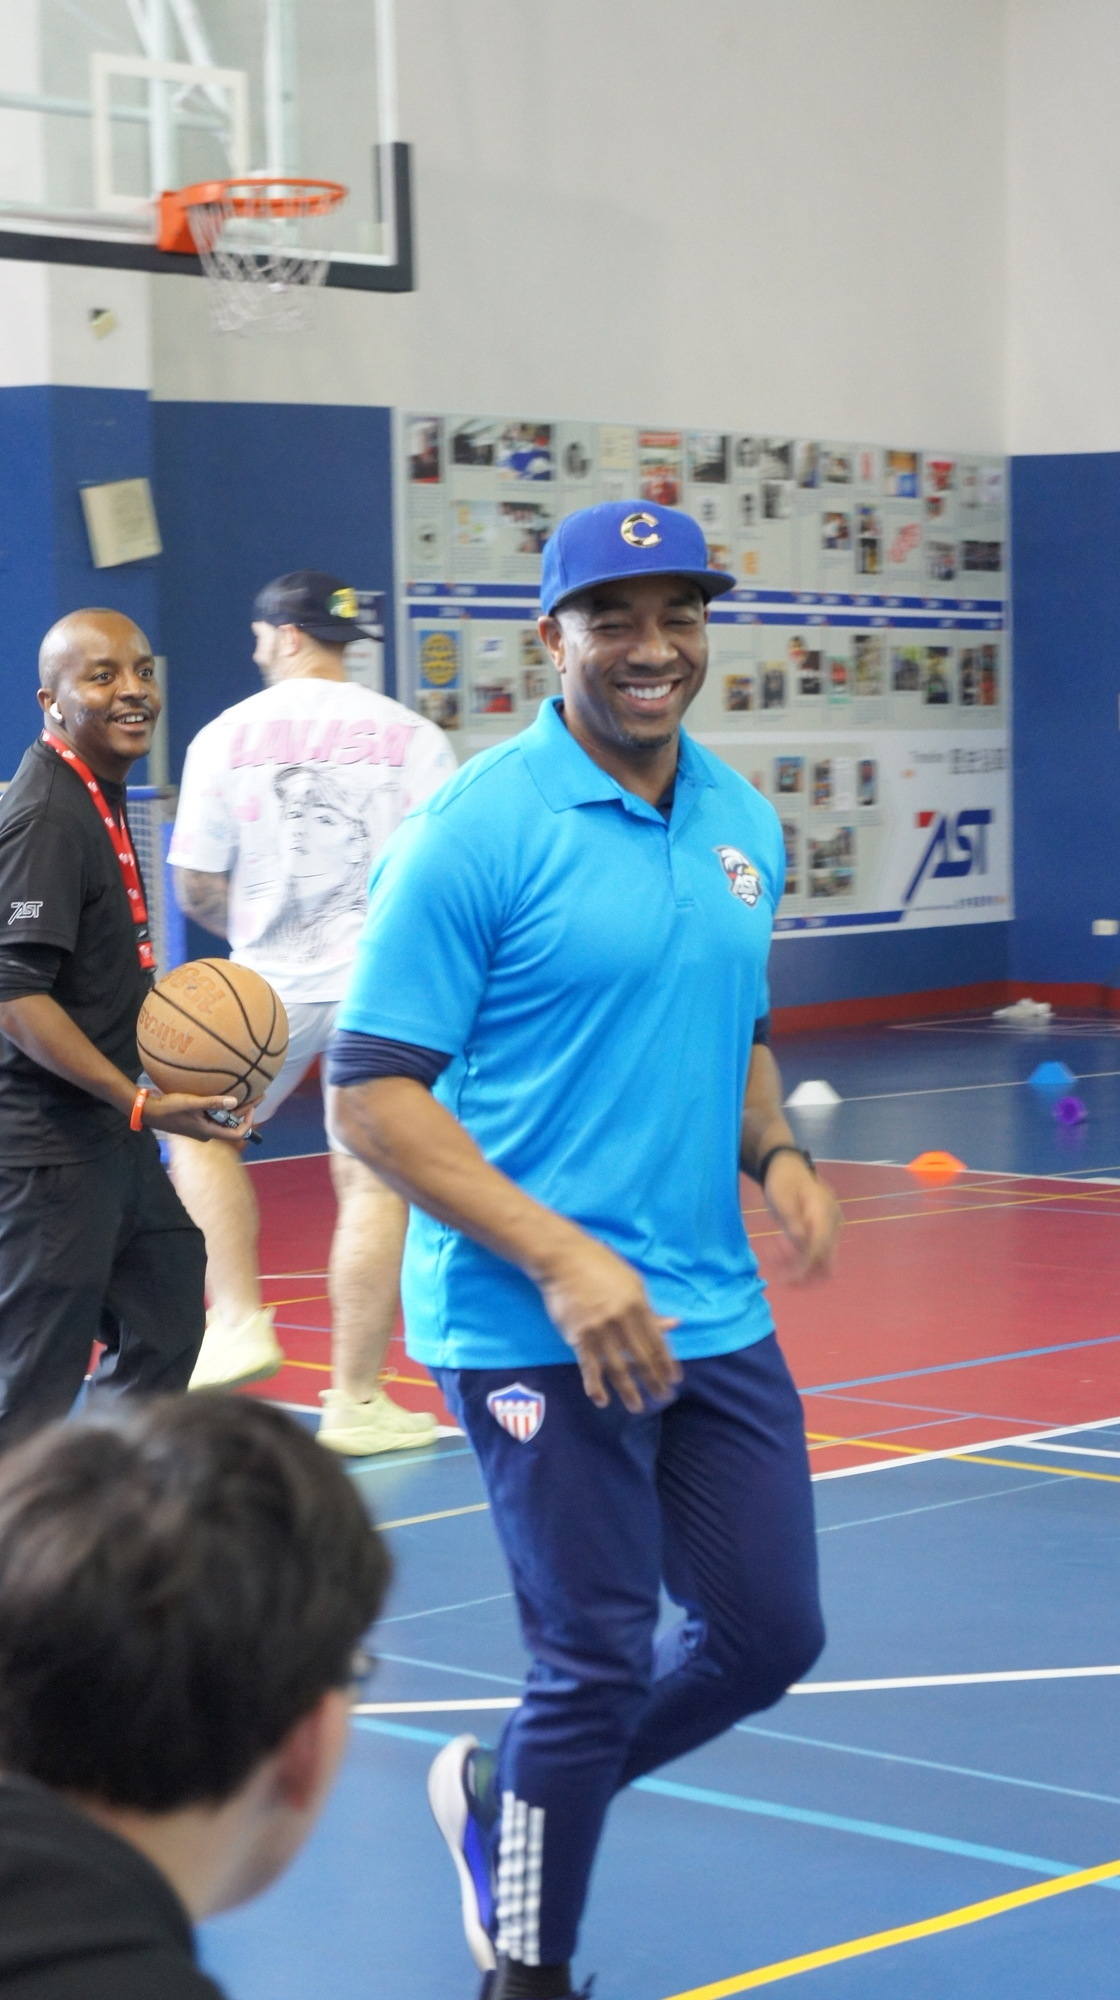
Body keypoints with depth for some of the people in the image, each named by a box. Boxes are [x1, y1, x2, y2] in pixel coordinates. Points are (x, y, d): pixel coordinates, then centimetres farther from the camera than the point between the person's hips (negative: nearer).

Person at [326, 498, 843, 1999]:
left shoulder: (743, 822, 9)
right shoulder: (479, 830, -12)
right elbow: (371, 1094, -14)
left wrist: (775, 1154, 2)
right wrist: (561, 1258, -22)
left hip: (715, 1315, 7)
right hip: (535, 1330, -7)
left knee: (771, 1634, 12)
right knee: (598, 1662, -2)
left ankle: (499, 1797, 35)